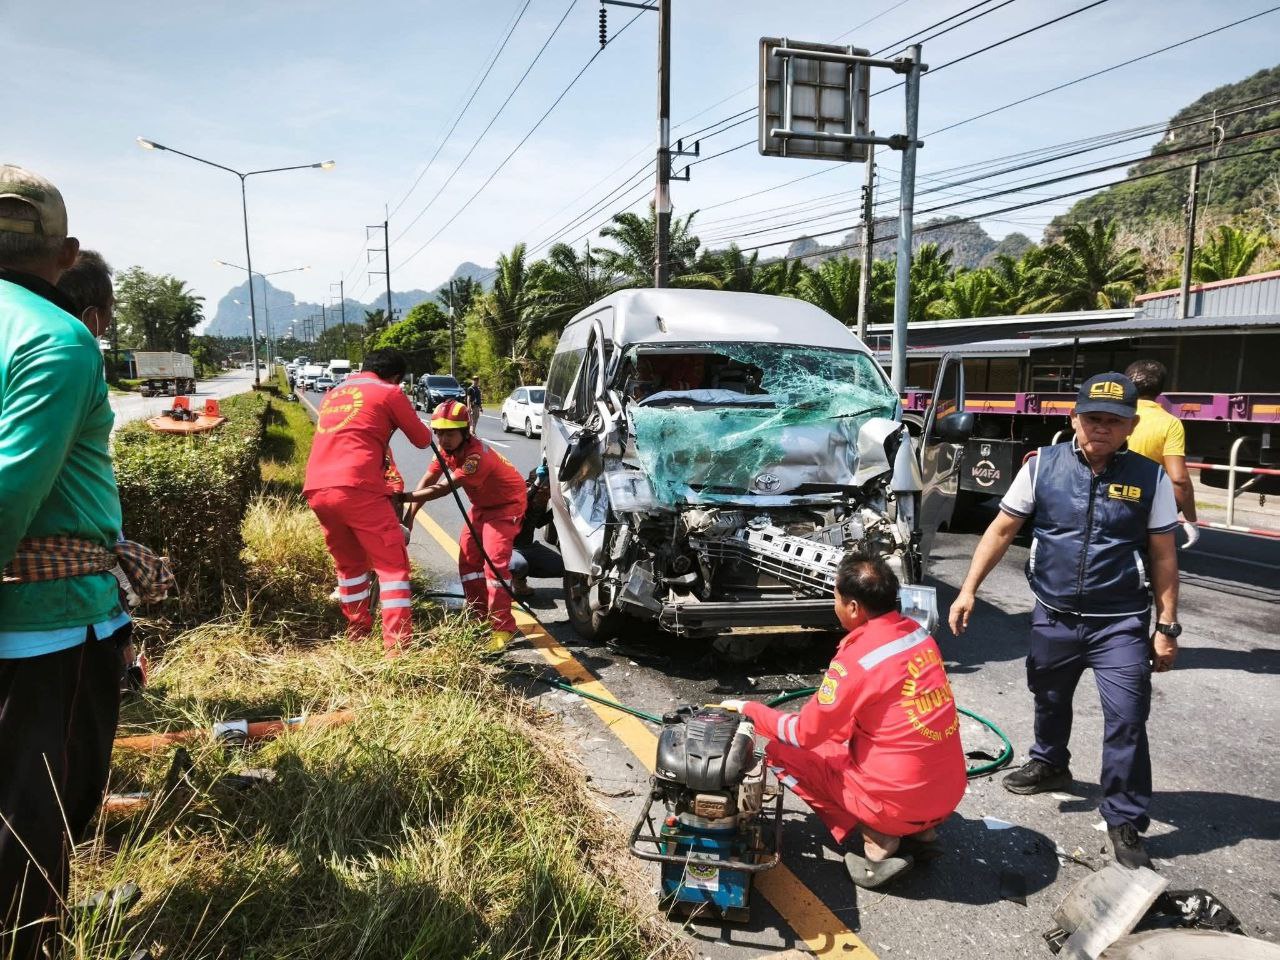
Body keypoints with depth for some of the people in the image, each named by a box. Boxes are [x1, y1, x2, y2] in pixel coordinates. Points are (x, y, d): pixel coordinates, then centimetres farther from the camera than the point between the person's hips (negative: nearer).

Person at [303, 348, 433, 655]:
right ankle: (397, 647, -8)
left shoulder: (334, 393, 27)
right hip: (356, 487, -6)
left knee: (349, 564, 22)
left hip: (316, 489, 7)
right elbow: (423, 439, 16)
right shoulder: (389, 392, 9)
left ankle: (358, 637, 28)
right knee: (393, 565, -1)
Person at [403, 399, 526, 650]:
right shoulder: (446, 450, -9)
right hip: (481, 505, 9)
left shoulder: (477, 455, -35)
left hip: (506, 504, -9)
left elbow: (442, 489, -40)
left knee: (494, 560, -19)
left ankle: (503, 627, -13)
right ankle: (479, 616, 20)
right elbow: (425, 484, -12)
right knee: (468, 558, 6)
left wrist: (403, 497, -44)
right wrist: (408, 519, -21)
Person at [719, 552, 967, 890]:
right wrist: (838, 727, 18)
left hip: (901, 801, -7)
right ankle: (920, 832, 15)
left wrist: (748, 709, 4)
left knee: (780, 752, 5)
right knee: (844, 735, 28)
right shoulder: (918, 632, 2)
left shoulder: (855, 658, -21)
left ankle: (878, 841, -1)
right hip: (951, 792, 8)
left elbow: (805, 733, -10)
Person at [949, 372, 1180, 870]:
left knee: (1126, 721, -4)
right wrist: (969, 590, -7)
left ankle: (1126, 823, 12)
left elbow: (1163, 557, 0)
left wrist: (1167, 626, -2)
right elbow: (1001, 531, -2)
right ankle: (1050, 764, 49)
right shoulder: (1043, 465, -6)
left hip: (1120, 623, -2)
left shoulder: (1149, 478, -6)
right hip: (1053, 616, 2)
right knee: (1049, 700, 22)